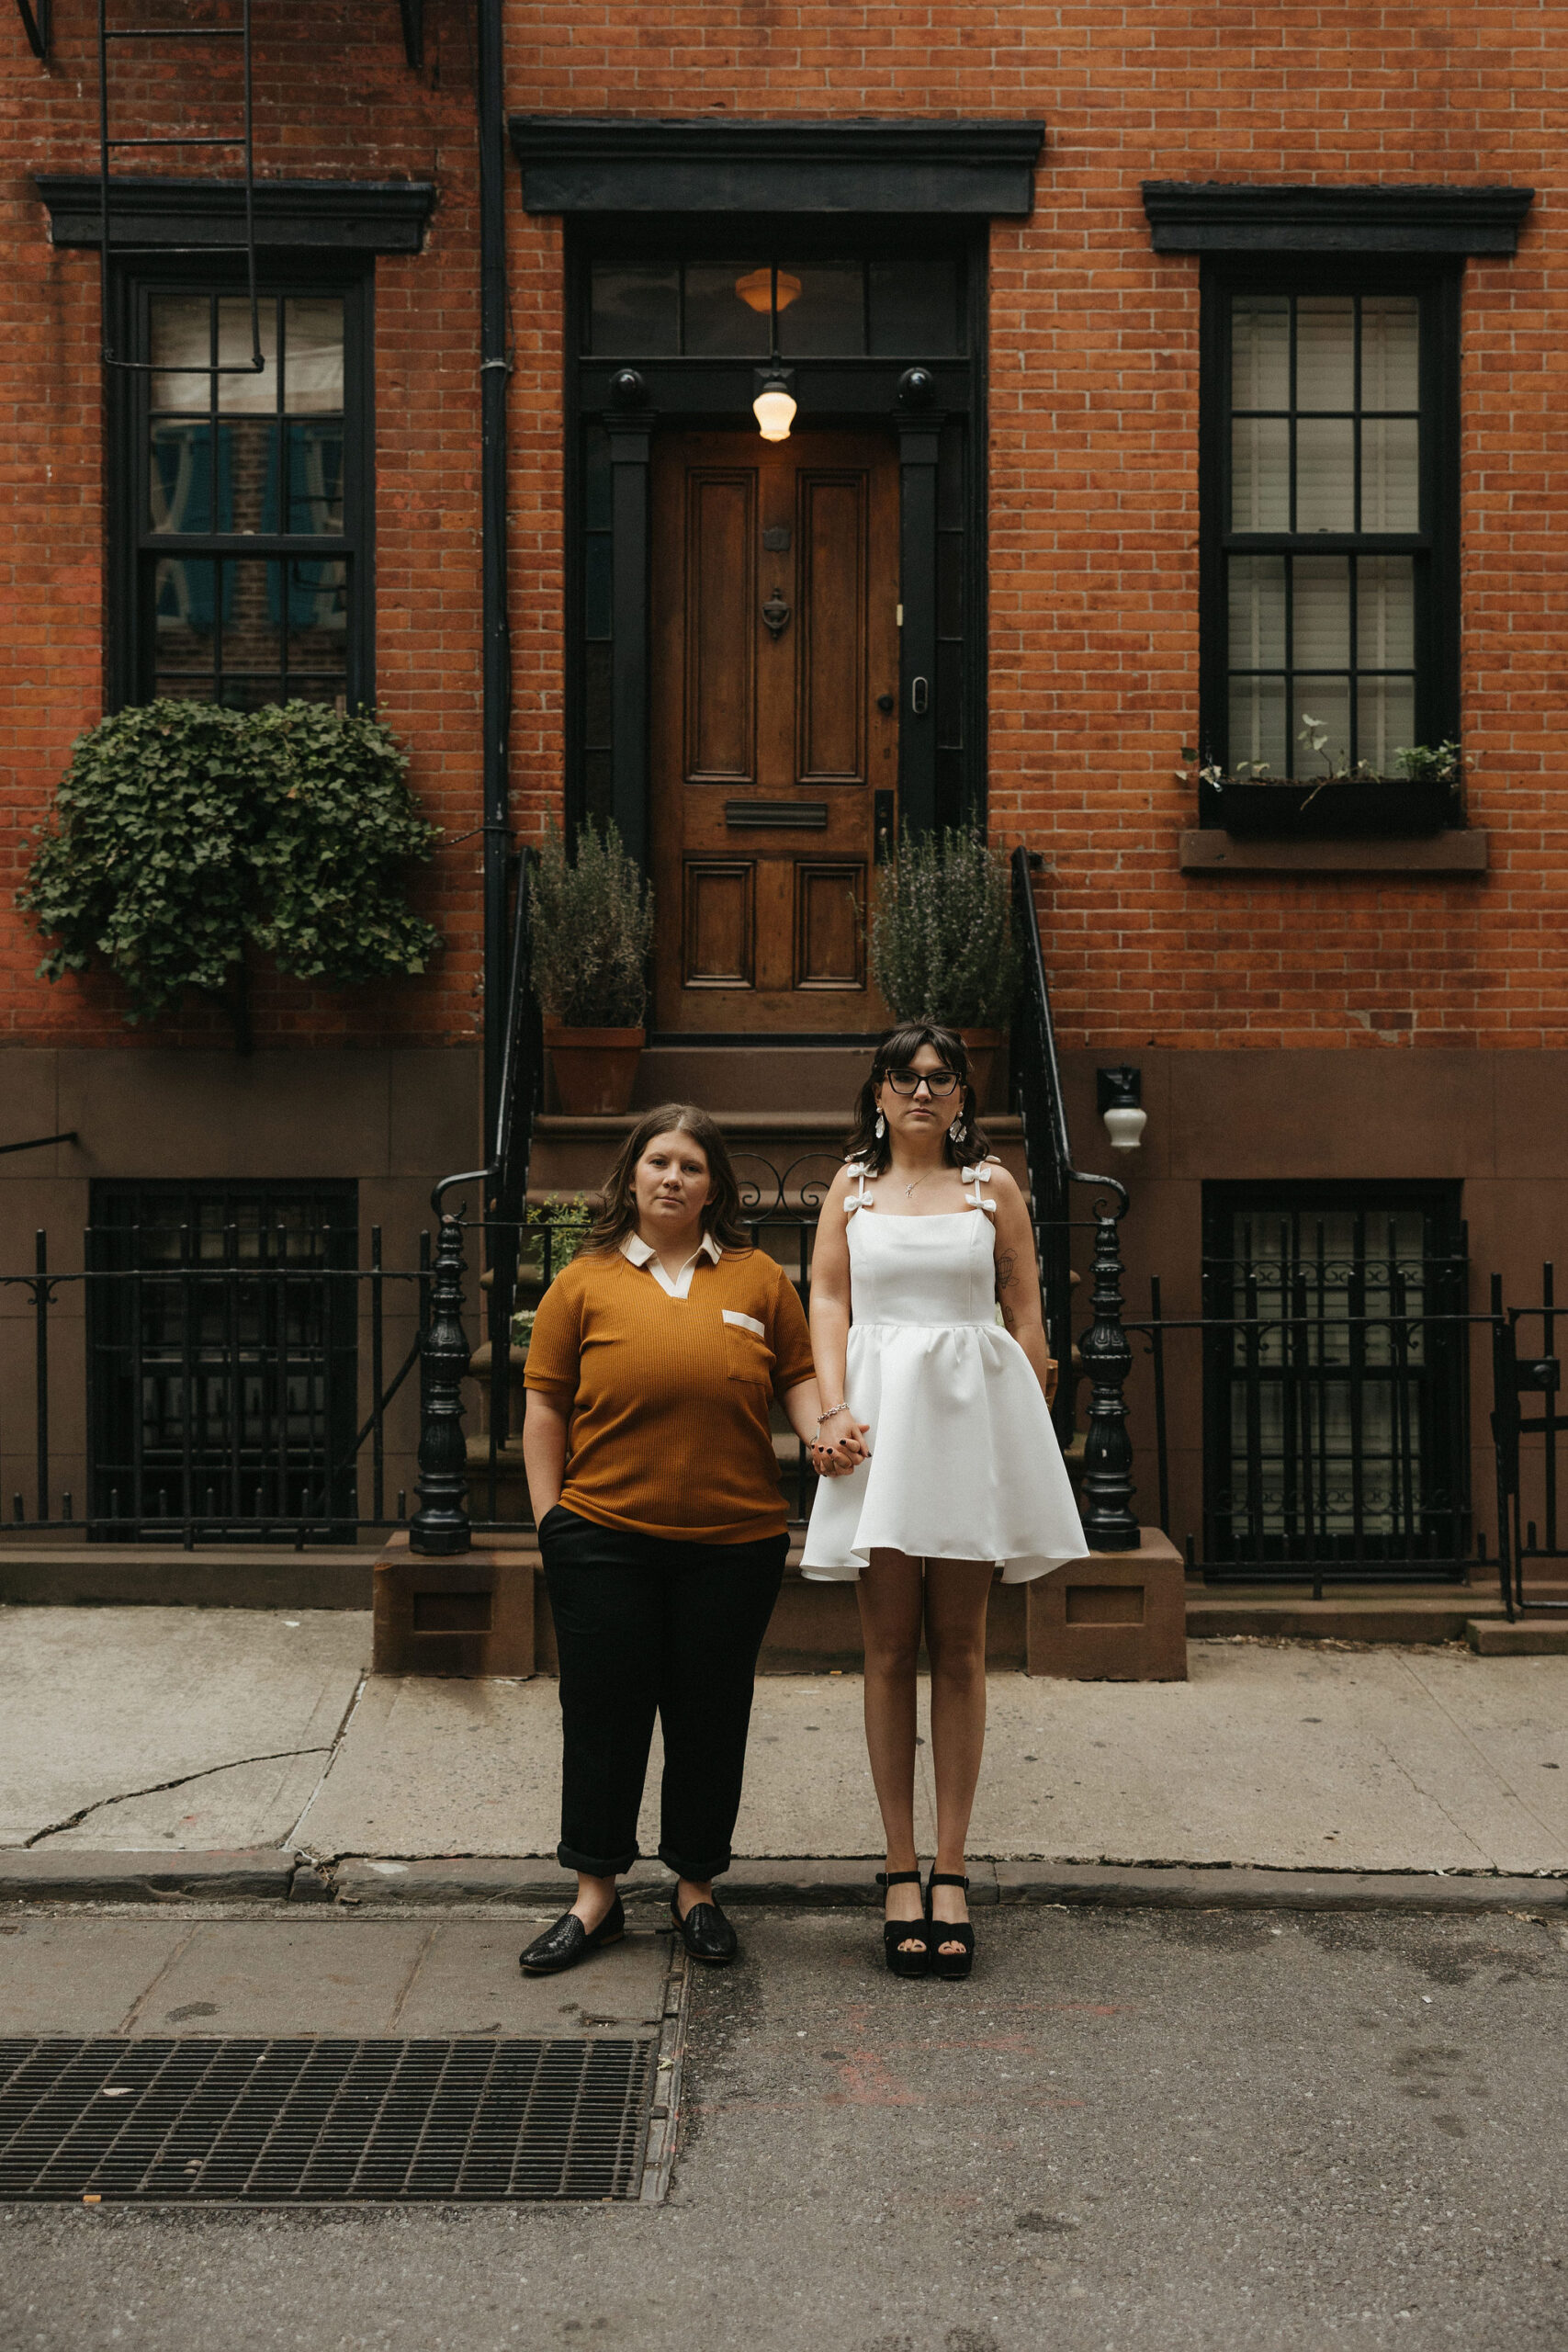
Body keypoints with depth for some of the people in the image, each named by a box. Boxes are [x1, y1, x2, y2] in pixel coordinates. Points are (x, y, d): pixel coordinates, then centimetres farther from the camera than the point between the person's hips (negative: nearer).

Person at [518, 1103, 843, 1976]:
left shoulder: (759, 1277, 7)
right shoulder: (584, 1282, 4)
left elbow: (799, 1375, 11)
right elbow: (546, 1406, 5)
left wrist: (820, 1432, -9)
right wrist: (549, 1515, 1)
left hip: (734, 1542, 1)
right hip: (605, 1538, 0)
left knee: (711, 1717, 9)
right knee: (604, 1714, 6)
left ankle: (697, 1889, 26)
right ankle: (596, 1896, 22)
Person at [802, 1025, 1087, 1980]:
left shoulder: (993, 1185, 9)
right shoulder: (852, 1186, 11)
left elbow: (1026, 1312, 7)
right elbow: (829, 1300, 4)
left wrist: (1035, 1430, 0)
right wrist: (835, 1408, -9)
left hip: (973, 1408, 0)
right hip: (882, 1409, 0)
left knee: (960, 1651, 4)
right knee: (890, 1651, 2)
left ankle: (951, 1871, 11)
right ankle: (902, 1872, 10)